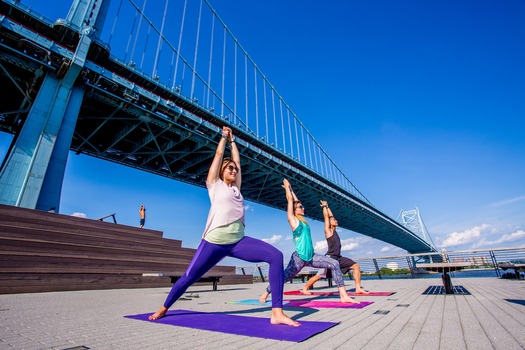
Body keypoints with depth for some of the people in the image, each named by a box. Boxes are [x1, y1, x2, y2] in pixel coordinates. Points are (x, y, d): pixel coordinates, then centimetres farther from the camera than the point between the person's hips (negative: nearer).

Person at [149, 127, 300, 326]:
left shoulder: (236, 188, 21)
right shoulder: (215, 184, 9)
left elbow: (237, 159, 26)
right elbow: (219, 154, 12)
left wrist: (232, 140, 37)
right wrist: (224, 136, 26)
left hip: (239, 241, 4)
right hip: (215, 241, -4)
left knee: (276, 256, -17)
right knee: (189, 277, 6)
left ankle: (277, 313, -14)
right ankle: (163, 309, 38)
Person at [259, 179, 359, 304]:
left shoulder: (302, 220, 14)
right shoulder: (292, 219, -4)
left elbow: (295, 200, 21)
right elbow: (290, 200, -2)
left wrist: (290, 189, 31)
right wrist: (287, 186, 11)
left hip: (311, 256, 7)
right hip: (299, 257, -7)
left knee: (335, 264, -5)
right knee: (284, 277, 1)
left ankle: (343, 295, -3)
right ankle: (265, 294, 24)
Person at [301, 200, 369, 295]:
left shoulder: (334, 230, 14)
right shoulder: (328, 230, -5)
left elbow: (331, 216, 19)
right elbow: (326, 216, -7)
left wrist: (327, 207, 25)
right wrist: (324, 206, 3)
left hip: (338, 258, 8)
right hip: (330, 257, -8)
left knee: (356, 266, -2)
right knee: (319, 276, -5)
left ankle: (358, 288, -1)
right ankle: (305, 289, 11)